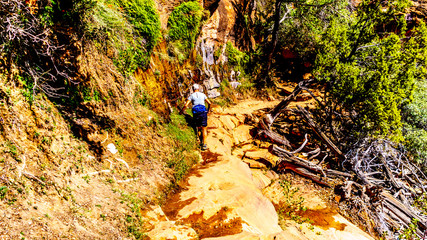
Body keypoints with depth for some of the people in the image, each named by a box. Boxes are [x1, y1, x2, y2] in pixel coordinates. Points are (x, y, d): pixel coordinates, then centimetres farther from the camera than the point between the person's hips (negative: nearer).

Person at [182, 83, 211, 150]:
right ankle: (204, 144, -6)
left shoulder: (191, 95, 9)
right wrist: (208, 109, 38)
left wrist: (181, 111, 15)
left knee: (198, 127, 16)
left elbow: (186, 105, 0)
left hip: (196, 112, 0)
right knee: (204, 128, 2)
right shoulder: (202, 94, 15)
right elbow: (209, 103, 20)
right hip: (203, 111, 0)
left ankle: (201, 142, 9)